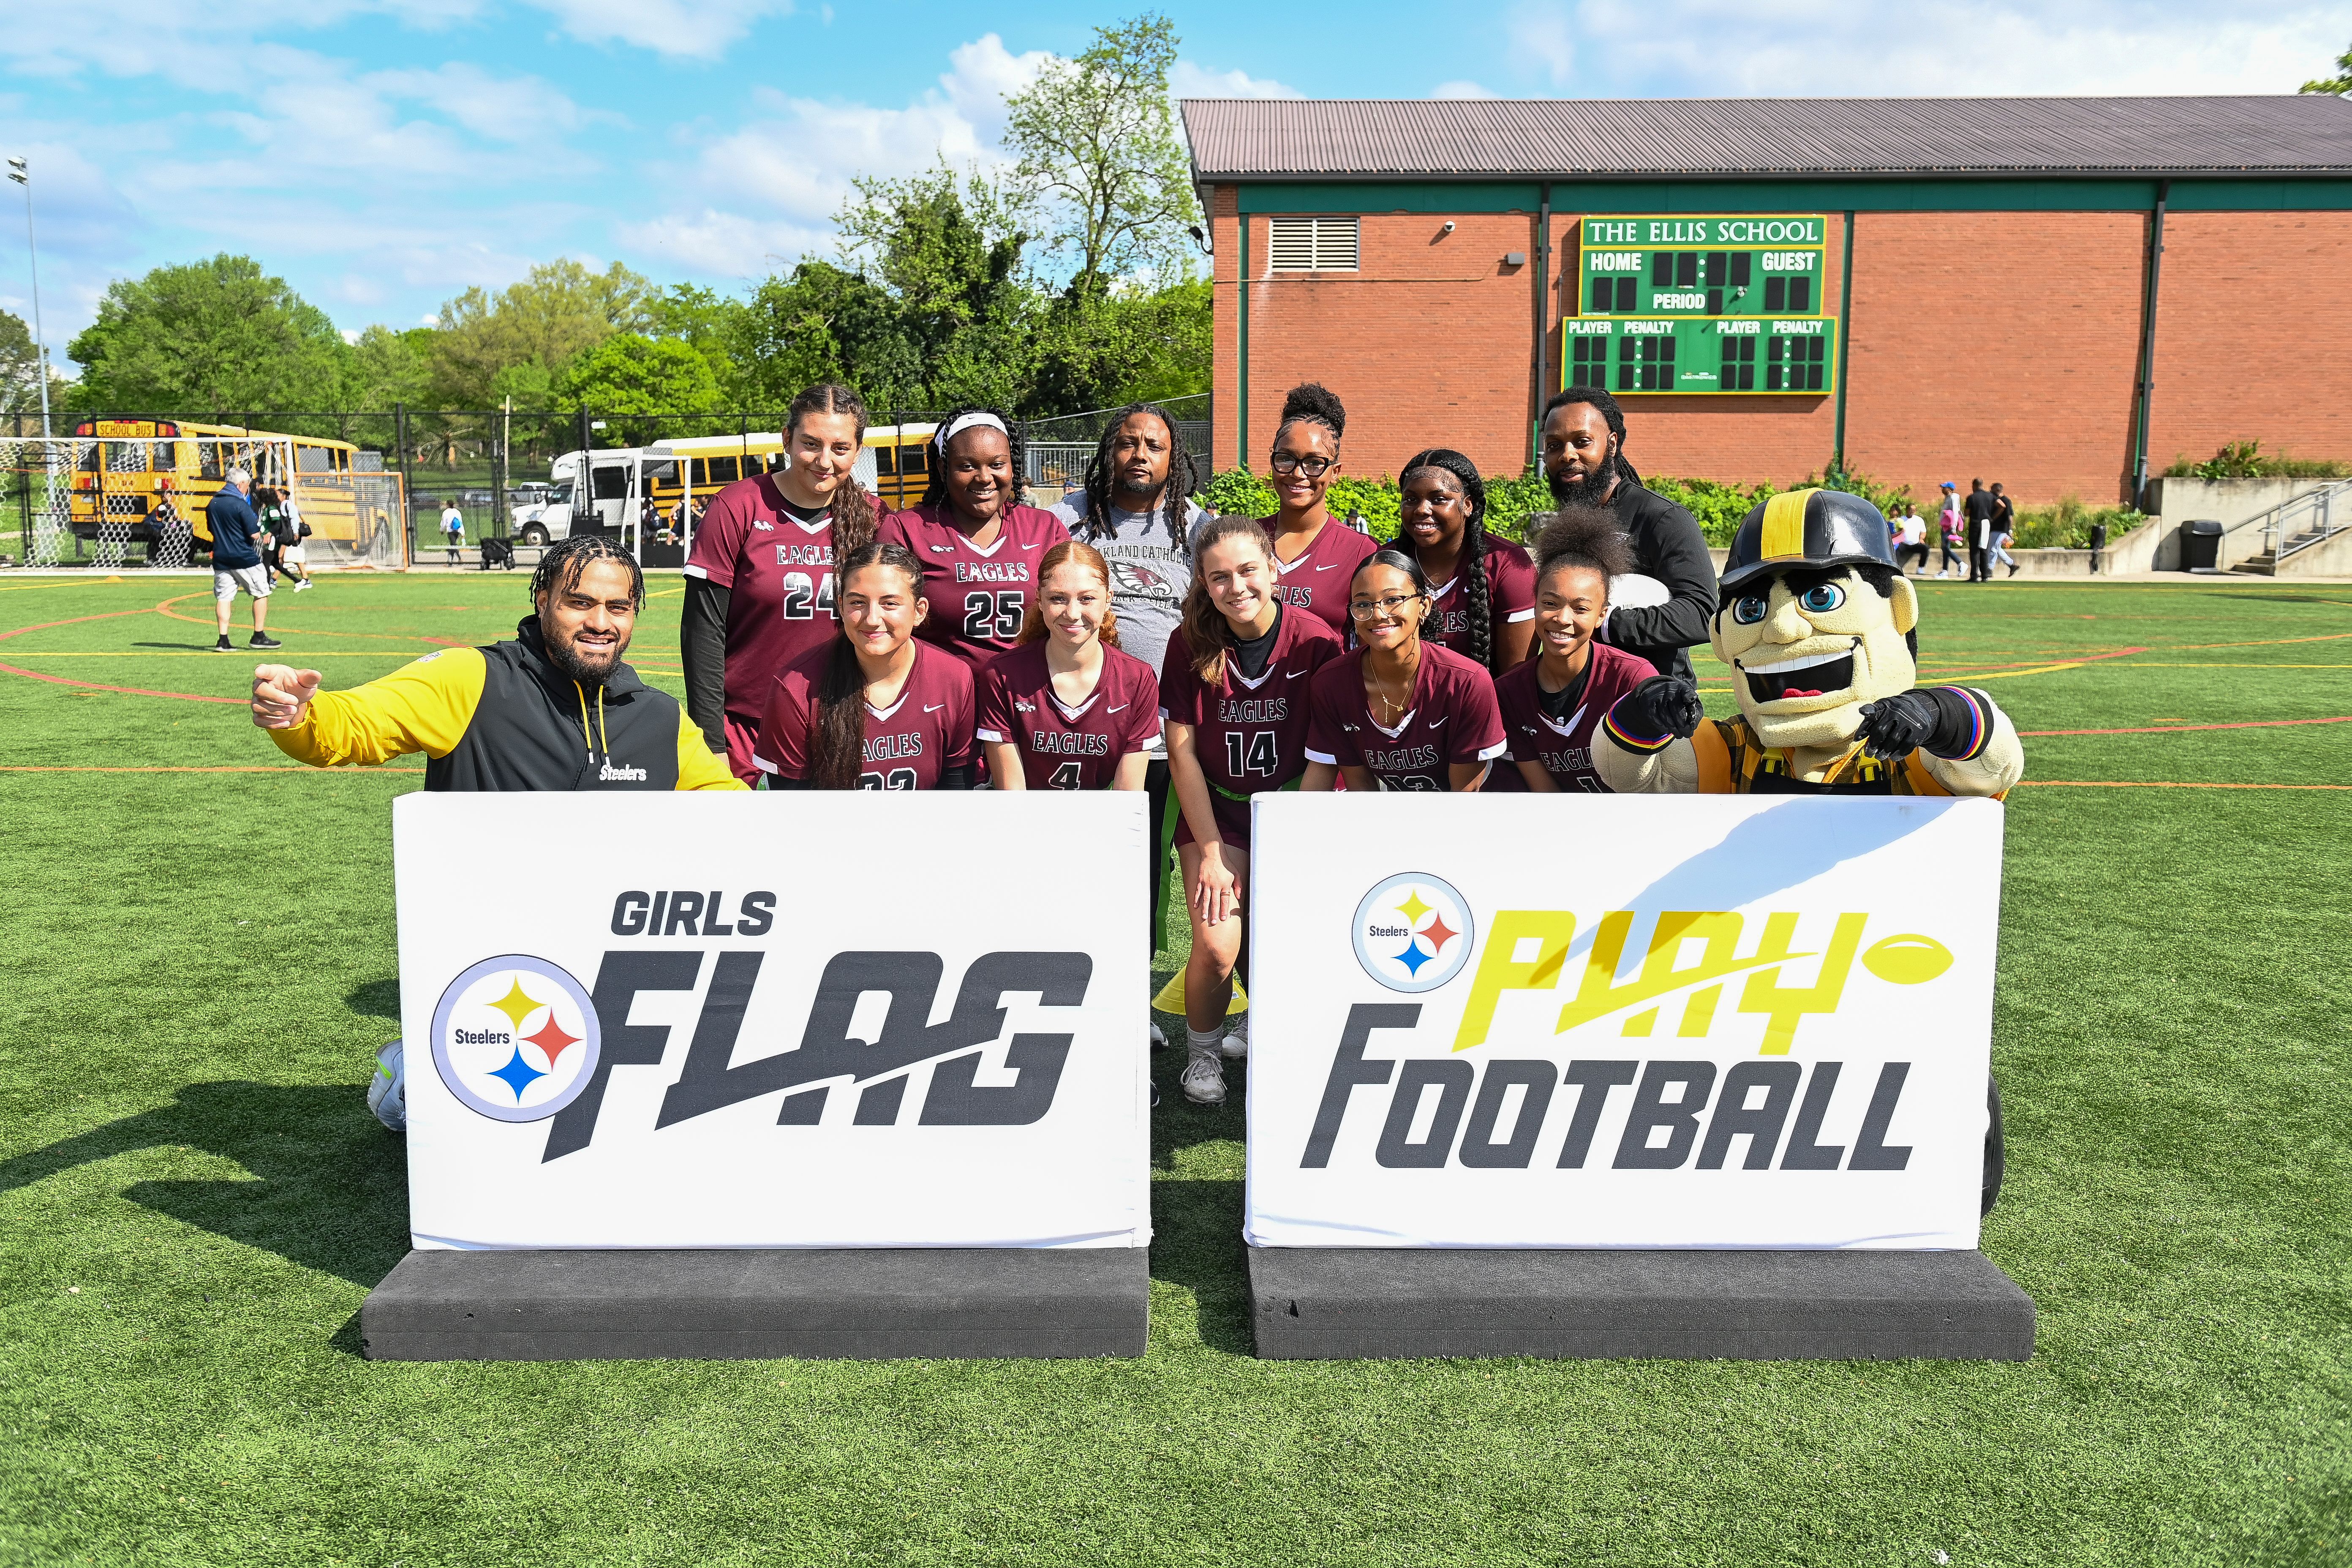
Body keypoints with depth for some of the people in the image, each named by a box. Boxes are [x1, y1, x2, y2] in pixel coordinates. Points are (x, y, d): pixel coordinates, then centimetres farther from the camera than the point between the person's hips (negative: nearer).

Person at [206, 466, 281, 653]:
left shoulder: (212, 503, 8)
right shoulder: (241, 504, -15)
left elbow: (211, 529, 20)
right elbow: (255, 534, -16)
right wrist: (257, 523, 3)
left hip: (221, 559, 6)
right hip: (244, 559, -6)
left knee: (224, 597, 5)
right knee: (261, 593, 8)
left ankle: (223, 641, -1)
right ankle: (259, 637, 9)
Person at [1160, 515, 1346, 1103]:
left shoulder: (1316, 641, -13)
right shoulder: (1190, 643, -9)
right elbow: (1182, 750, -6)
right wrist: (1210, 853, -10)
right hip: (1216, 809, 0)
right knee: (1217, 947, -15)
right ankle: (1202, 1050, 13)